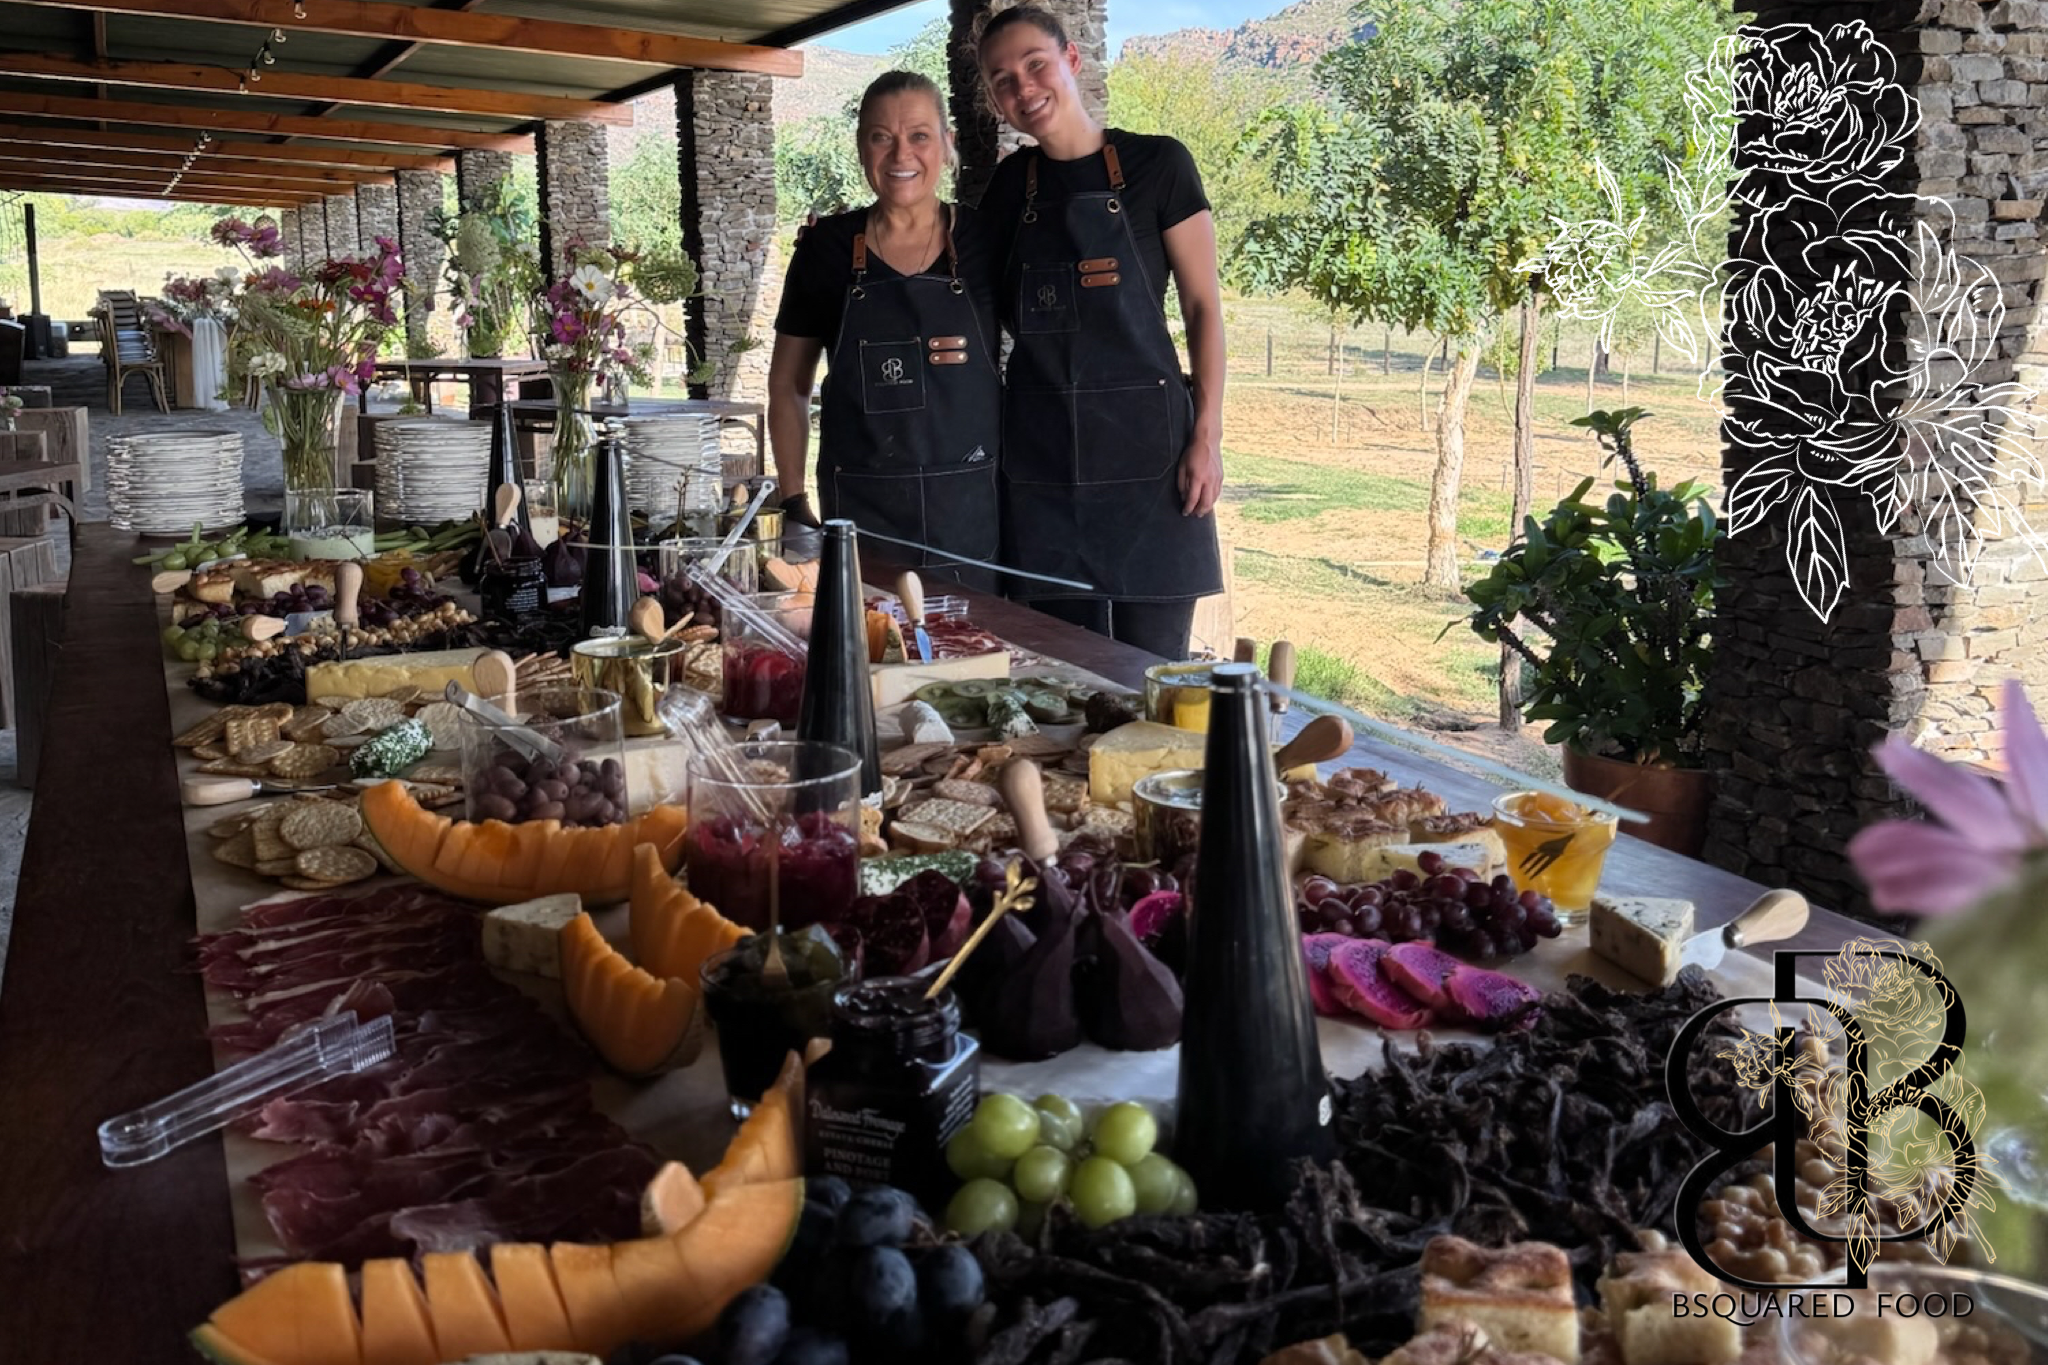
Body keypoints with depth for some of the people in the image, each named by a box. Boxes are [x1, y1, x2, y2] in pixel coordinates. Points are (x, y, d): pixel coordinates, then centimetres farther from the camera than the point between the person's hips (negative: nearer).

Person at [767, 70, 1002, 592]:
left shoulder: (984, 241, 1)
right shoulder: (827, 248, 2)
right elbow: (788, 385, 9)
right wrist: (793, 503, 4)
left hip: (975, 510, 0)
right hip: (861, 510, 0)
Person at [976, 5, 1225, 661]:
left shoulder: (1156, 164, -2)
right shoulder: (1011, 184, 10)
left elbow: (1203, 306, -1)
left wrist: (1207, 436, -9)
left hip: (1145, 443, -3)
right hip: (1041, 452, 4)